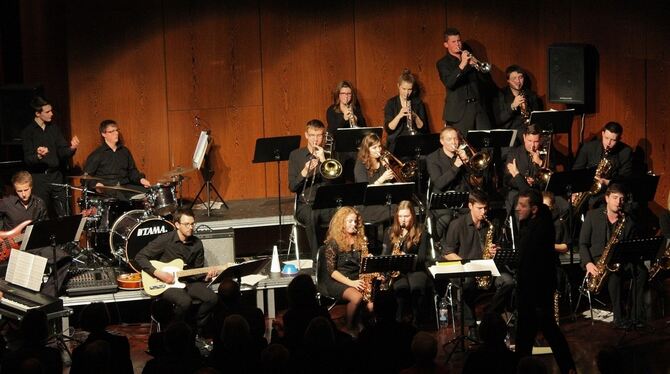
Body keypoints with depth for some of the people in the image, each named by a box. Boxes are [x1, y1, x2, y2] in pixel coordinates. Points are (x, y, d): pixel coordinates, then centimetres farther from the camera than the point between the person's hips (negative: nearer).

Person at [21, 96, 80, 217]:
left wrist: (71, 149, -13)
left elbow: (63, 152, 9)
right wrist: (38, 156, -31)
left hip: (56, 176, 4)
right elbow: (27, 159, -10)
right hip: (39, 178, -4)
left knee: (64, 215, 0)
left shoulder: (54, 129, 11)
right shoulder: (28, 132, -4)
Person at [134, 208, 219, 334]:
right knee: (185, 301, -34)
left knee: (211, 298, -18)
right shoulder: (165, 240, -13)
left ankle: (196, 332, 2)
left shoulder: (197, 244, 3)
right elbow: (140, 257, -12)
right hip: (165, 282, -5)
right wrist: (158, 273, -20)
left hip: (188, 281, 6)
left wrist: (206, 275, -11)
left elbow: (198, 269, 12)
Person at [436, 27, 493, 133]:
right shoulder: (443, 63, 4)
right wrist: (462, 65, -22)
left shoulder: (469, 58, 17)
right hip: (459, 112, -4)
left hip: (479, 108, 4)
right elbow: (448, 83, -15)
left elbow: (488, 81, 12)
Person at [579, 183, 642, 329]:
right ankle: (619, 318, -32)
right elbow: (583, 243, 1)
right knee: (615, 274, -37)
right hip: (596, 259, -3)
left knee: (642, 270, -28)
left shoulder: (628, 221, 9)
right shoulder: (592, 215, 4)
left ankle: (636, 316, -29)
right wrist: (588, 263, -15)